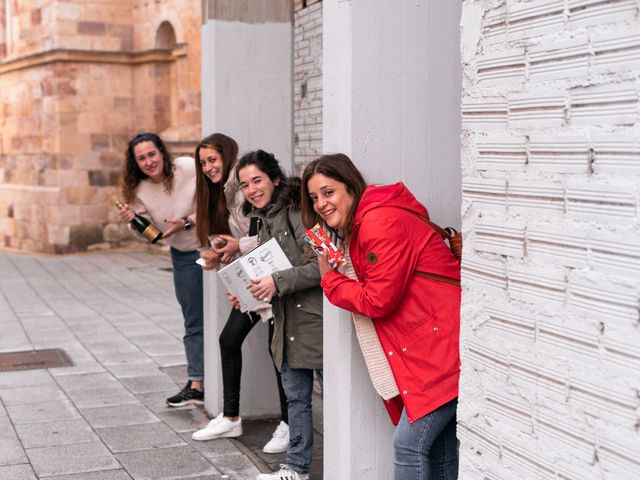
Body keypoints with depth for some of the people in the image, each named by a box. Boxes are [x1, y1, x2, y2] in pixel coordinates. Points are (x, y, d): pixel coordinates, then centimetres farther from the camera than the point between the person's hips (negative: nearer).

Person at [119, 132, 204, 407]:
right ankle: (197, 385, 10)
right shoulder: (140, 191, -5)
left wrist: (187, 222, -23)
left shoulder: (189, 169, -20)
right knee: (194, 322, 7)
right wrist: (132, 221, -19)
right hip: (184, 256, 4)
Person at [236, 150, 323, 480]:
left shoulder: (299, 211, -15)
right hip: (287, 321, 9)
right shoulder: (264, 218, 14)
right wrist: (251, 289, 7)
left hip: (315, 317, -9)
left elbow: (321, 265, -23)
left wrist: (278, 282, -23)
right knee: (296, 397, 17)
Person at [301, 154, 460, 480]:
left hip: (444, 345, -10)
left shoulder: (381, 222, -14)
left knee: (409, 444, -8)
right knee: (438, 450, 13)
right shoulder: (355, 229, 18)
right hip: (435, 347, 10)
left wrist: (329, 279, -2)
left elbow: (378, 301, -15)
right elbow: (374, 294, 13)